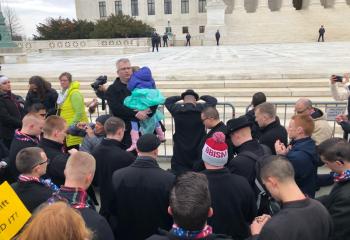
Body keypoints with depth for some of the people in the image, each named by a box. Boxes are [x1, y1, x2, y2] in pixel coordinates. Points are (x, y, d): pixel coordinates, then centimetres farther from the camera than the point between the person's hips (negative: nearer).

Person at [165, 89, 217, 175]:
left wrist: (180, 97, 17)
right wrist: (201, 97, 19)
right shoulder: (202, 108, -9)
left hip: (180, 151, 1)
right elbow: (213, 100, 8)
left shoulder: (176, 109, -7)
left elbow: (167, 101, 14)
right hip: (198, 150, 0)